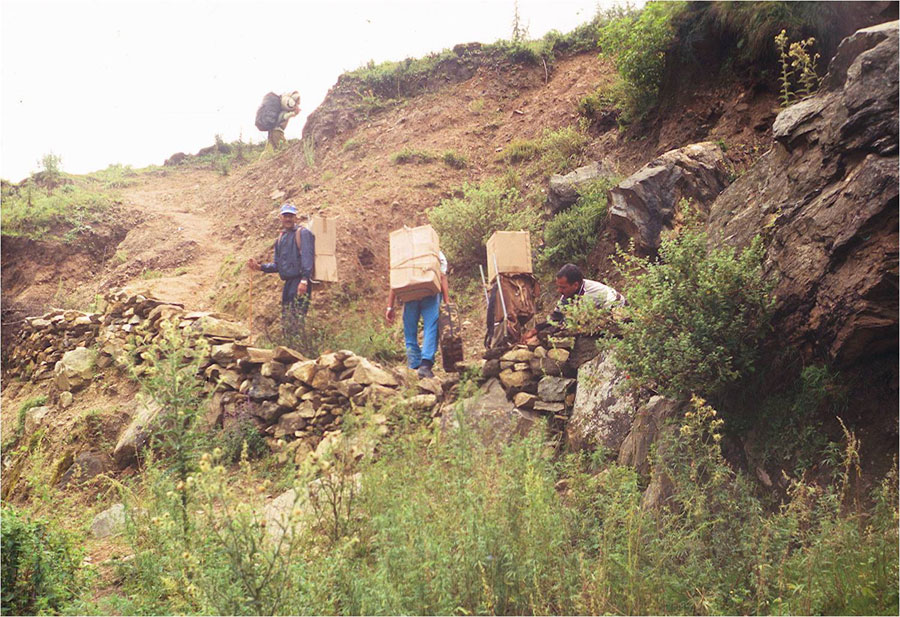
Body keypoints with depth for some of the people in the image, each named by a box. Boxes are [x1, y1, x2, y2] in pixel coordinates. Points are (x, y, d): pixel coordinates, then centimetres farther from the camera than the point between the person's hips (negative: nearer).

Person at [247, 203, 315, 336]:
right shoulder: (280, 239, 20)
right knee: (286, 322, 11)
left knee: (296, 320, -14)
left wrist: (304, 280, -25)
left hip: (300, 282, -8)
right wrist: (260, 267, 8)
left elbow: (307, 257, -15)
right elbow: (277, 265, 22)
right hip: (288, 283, 8)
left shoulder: (303, 233, -4)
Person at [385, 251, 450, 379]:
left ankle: (414, 367, 0)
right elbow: (443, 278, 8)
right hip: (430, 293, -2)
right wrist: (447, 304, 3)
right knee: (430, 329, -7)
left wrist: (390, 307, 15)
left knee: (410, 332, 7)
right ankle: (426, 364, -23)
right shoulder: (437, 254, 22)